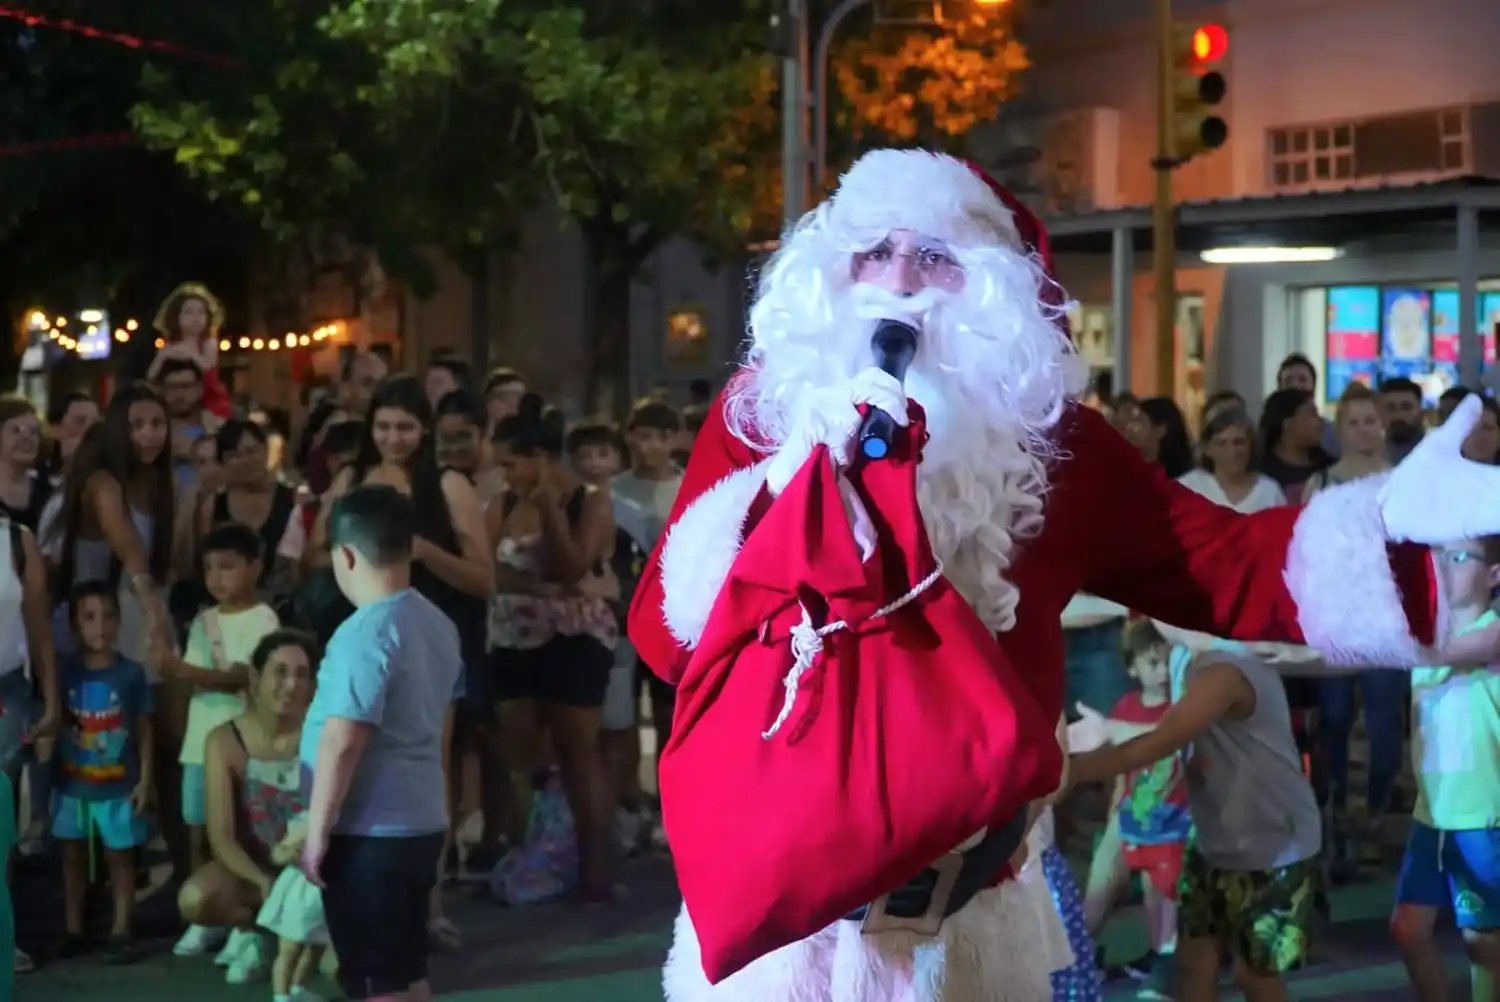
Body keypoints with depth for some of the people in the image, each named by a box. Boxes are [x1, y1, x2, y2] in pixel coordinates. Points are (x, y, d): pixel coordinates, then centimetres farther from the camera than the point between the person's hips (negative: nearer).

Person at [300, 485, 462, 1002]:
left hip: (369, 830, -9)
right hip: (421, 821, 9)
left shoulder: (365, 634, -19)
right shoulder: (437, 623, 9)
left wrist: (318, 830, -15)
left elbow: (342, 743, -23)